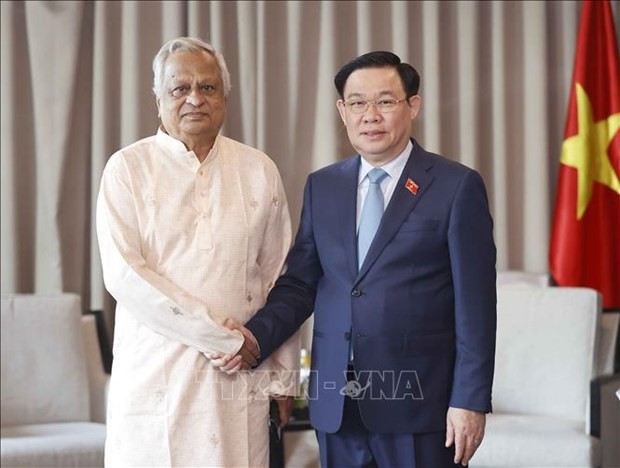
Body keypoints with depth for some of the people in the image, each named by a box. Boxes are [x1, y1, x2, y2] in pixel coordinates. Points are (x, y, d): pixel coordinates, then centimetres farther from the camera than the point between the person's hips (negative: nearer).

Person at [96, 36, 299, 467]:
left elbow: (278, 279, 9)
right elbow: (123, 274, -9)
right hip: (154, 375, -2)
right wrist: (221, 335, -12)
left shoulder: (259, 171, 9)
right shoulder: (128, 168, 1)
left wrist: (283, 378, 7)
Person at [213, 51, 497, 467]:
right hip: (336, 405, 4)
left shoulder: (457, 186, -4)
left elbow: (475, 304, -6)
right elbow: (300, 284, 9)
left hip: (417, 402, -4)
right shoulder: (322, 186, 10)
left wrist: (471, 400, -10)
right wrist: (256, 336, -9)